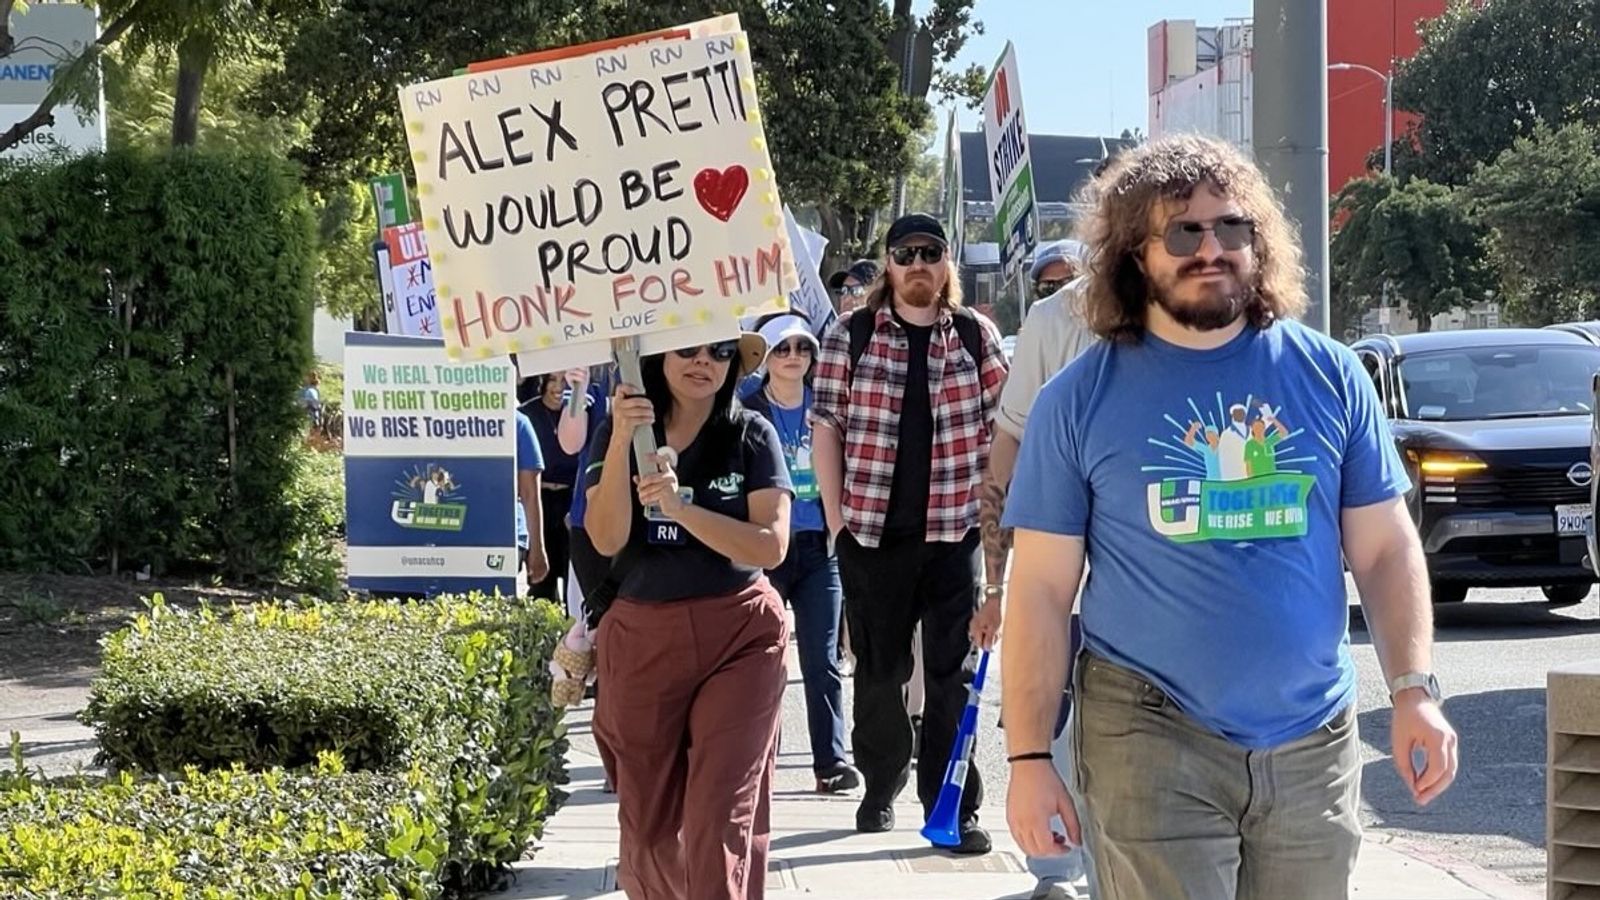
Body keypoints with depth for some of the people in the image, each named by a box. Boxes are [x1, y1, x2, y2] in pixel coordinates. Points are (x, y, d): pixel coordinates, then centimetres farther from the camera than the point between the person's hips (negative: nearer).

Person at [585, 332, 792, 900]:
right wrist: (622, 441, -19)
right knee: (648, 818, 11)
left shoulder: (751, 436, -2)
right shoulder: (619, 432, 2)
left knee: (723, 815, -10)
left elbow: (771, 546, -11)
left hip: (739, 638, -2)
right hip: (642, 638, 2)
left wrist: (680, 508, -20)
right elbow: (606, 539, -10)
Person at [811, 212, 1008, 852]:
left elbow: (1003, 425, 6)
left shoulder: (976, 336, 4)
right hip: (873, 533, 0)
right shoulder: (850, 337, 2)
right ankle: (880, 789, 27)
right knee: (879, 671, 11)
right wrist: (837, 516, -3)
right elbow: (826, 427, 1)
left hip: (954, 531, 0)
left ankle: (953, 807, 3)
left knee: (952, 675, 0)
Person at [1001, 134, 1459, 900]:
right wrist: (1028, 757, -6)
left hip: (1313, 744, 3)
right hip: (1152, 742, -3)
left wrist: (1414, 690, -7)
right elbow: (1041, 589, -2)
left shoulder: (1330, 376, 4)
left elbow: (1386, 551, 6)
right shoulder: (1080, 400, -2)